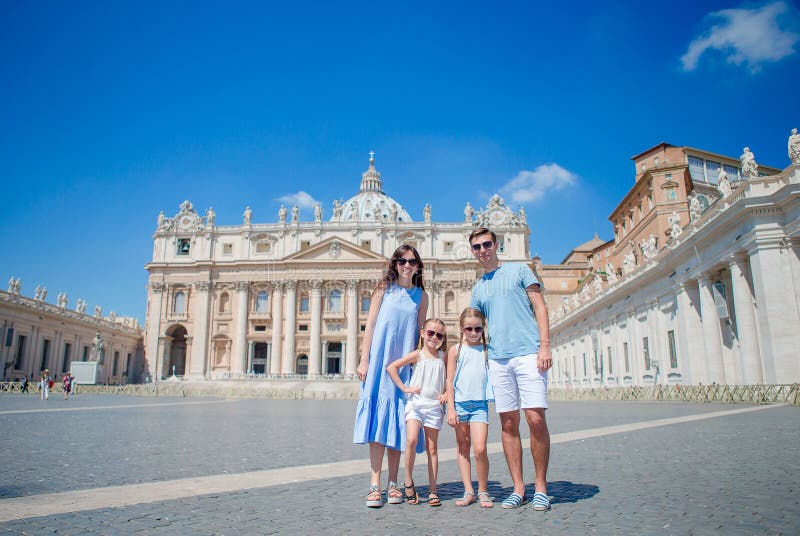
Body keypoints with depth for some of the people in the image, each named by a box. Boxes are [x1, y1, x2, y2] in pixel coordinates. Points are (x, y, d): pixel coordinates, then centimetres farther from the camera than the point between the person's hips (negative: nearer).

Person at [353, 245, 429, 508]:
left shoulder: (421, 296, 10)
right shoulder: (384, 288, 5)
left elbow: (420, 333, 11)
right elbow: (370, 324, 2)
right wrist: (364, 360, -5)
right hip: (379, 360, -2)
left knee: (397, 422, 4)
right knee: (378, 418, -5)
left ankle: (393, 484, 13)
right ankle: (375, 484, -1)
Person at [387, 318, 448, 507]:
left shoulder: (443, 357, 9)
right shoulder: (417, 355, 1)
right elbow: (391, 367, -4)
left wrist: (446, 394, 0)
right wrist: (404, 388, -6)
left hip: (434, 405, 2)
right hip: (415, 402, -2)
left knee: (432, 448, 5)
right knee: (411, 440, -21)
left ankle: (432, 490, 13)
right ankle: (408, 481, -2)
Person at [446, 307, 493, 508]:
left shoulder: (487, 350, 8)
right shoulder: (456, 350, 5)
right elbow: (450, 381, 3)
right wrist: (451, 408, -2)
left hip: (480, 404, 0)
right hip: (460, 403, 1)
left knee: (480, 449, -11)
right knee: (463, 448, 7)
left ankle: (483, 491, 7)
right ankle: (468, 491, 16)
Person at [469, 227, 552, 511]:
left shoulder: (519, 270, 9)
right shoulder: (478, 288, 19)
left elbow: (540, 307, 2)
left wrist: (544, 346, -9)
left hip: (527, 354, -4)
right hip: (498, 359, 4)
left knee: (536, 419, -8)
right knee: (508, 424, 4)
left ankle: (541, 487, 6)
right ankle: (518, 488, 12)